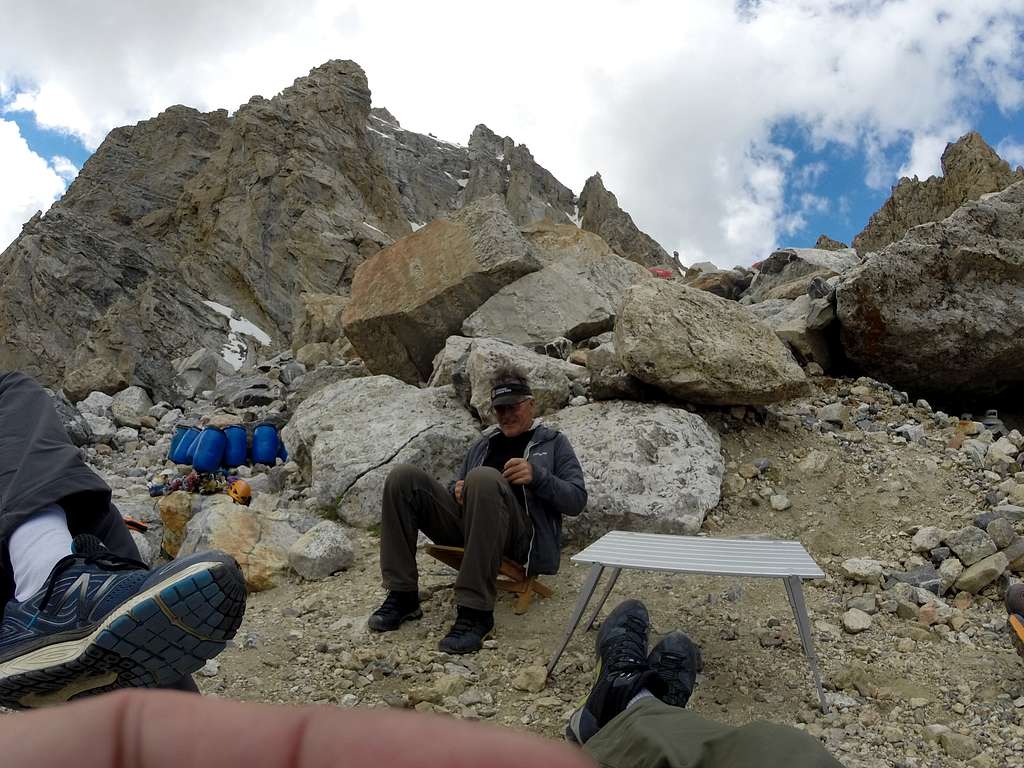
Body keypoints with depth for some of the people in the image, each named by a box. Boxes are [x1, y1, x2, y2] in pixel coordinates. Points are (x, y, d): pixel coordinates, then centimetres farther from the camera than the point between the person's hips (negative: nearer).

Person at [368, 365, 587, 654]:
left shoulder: (553, 442, 19)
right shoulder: (483, 444, 32)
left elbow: (577, 499, 7)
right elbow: (460, 487, 34)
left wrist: (537, 476, -11)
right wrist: (459, 492, 8)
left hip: (520, 537, -5)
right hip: (466, 524, 5)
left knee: (484, 478, -37)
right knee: (403, 477, -15)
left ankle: (475, 612, -36)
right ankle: (402, 596, -17)